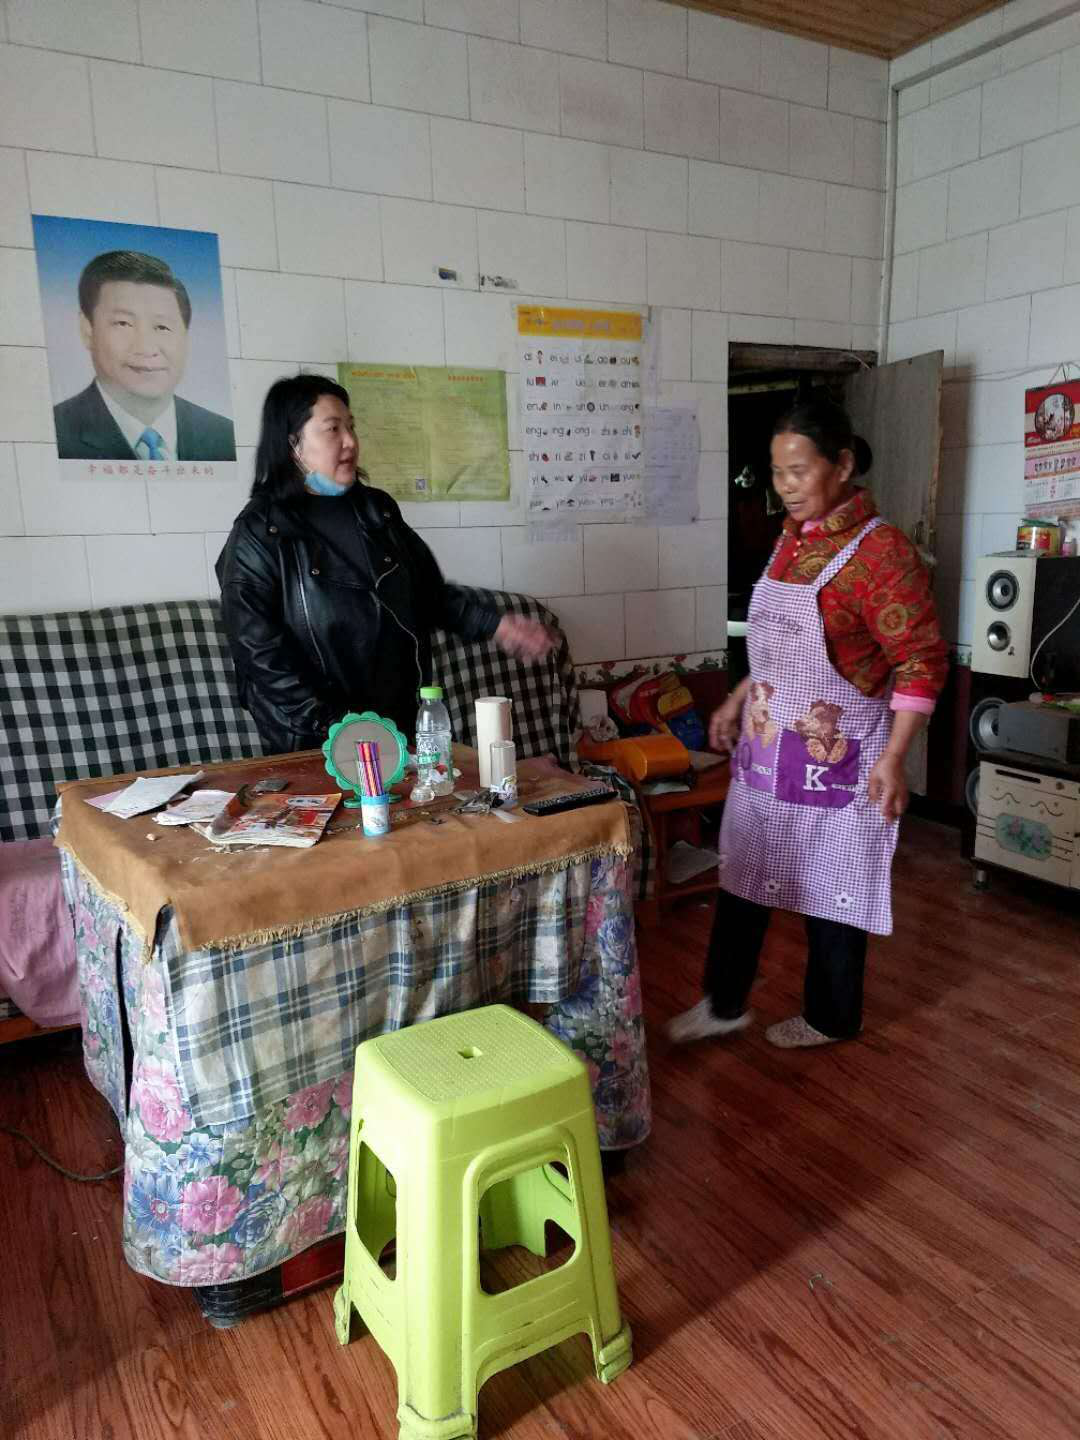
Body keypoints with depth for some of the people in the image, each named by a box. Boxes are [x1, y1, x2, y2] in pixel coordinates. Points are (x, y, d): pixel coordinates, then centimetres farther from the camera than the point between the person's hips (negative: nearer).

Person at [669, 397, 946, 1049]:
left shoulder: (881, 551, -18)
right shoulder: (793, 537, 6)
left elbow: (923, 662, -18)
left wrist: (893, 758, -22)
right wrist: (736, 700, 17)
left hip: (834, 757, -7)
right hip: (767, 748, 7)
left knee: (830, 887, 9)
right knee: (744, 873, 14)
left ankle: (832, 1018, 31)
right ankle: (724, 1004, 31)